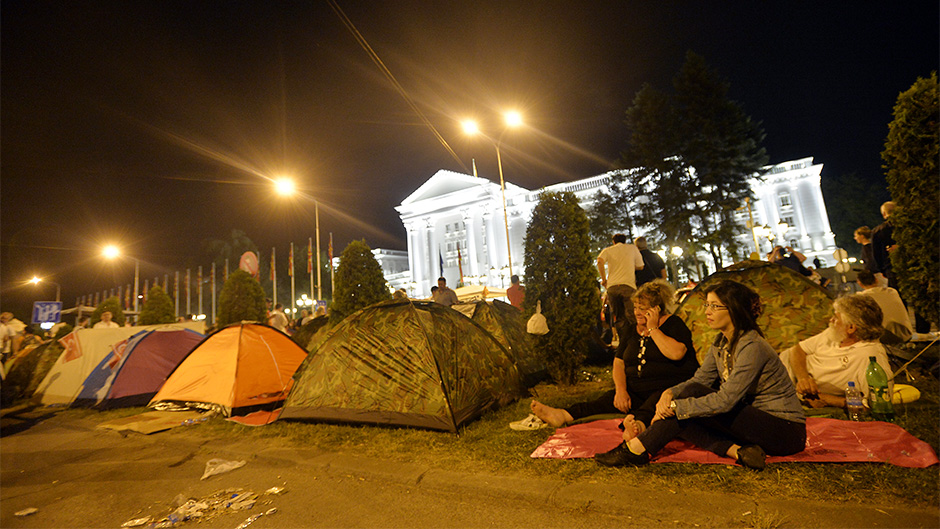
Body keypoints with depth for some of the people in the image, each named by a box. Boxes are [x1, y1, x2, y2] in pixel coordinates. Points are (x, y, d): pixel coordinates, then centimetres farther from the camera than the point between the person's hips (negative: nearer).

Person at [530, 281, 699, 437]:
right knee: (610, 399, -21)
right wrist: (621, 390, -8)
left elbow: (676, 353, -20)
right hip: (637, 391, 5)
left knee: (655, 402, -39)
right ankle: (563, 415, -38)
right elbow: (619, 363, 10)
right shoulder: (633, 331, 16)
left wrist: (653, 329, -12)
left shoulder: (673, 323, 0)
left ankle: (639, 423, -69)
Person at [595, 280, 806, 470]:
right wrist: (670, 393, -16)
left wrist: (675, 406, -26)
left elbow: (726, 400, -28)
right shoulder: (721, 343, 3)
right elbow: (699, 379, 4)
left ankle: (636, 450, -24)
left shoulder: (752, 347, -23)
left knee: (694, 394, -26)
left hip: (788, 431, -8)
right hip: (754, 419, 8)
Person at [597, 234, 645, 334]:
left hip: (611, 286, 2)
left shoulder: (607, 250, 17)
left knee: (618, 318, 7)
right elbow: (640, 266, 19)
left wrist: (604, 279, 2)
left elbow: (600, 262, -4)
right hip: (628, 285, -2)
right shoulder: (632, 248, 18)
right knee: (632, 316, -3)